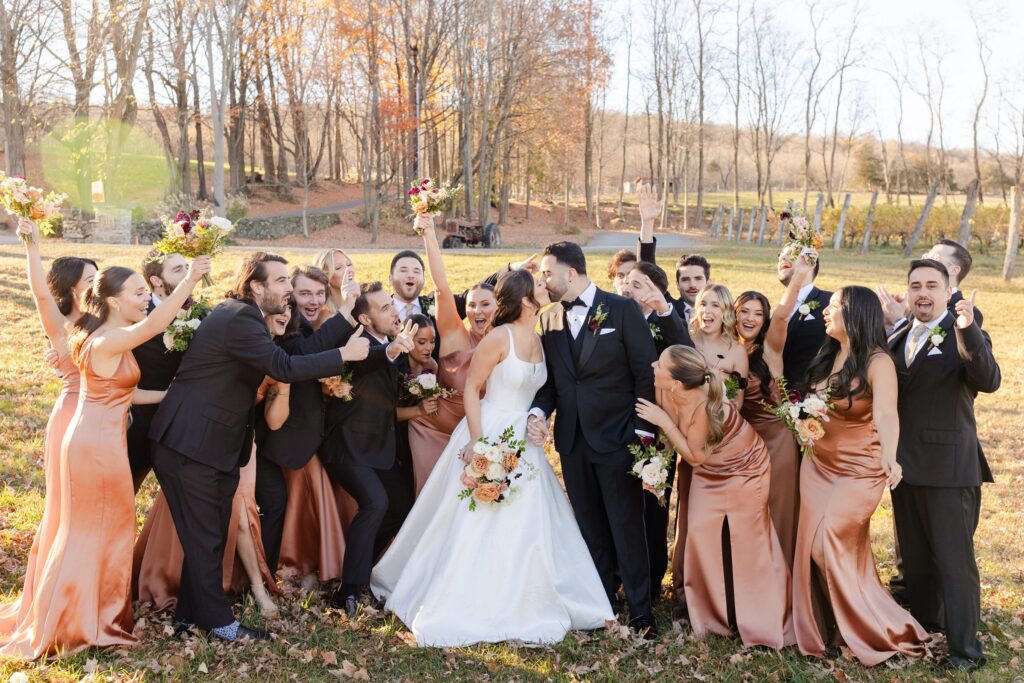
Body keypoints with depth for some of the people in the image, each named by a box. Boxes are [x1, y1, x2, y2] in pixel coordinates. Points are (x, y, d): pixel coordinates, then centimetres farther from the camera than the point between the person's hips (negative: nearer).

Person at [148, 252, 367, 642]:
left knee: (210, 536, 16)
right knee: (205, 537, 2)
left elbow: (295, 350, 8)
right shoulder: (240, 319, -20)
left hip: (216, 446, 10)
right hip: (190, 446, -10)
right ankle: (219, 622, 13)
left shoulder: (244, 316, 13)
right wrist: (344, 355, -18)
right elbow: (285, 368, -27)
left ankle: (191, 614, 28)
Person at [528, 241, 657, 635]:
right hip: (572, 439, 5)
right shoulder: (550, 320, 8)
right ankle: (602, 602, 27)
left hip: (617, 438, -5)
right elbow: (550, 379, 12)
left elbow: (645, 372, -7)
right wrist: (538, 412, -8)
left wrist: (642, 431, -12)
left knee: (627, 528, 1)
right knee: (591, 528, 13)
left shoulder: (622, 309, -6)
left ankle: (640, 612, 13)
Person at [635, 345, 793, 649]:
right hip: (711, 474, 6)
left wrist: (663, 421, -29)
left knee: (743, 545, 5)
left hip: (742, 473, -6)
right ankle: (714, 611, 26)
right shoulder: (667, 393, -19)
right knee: (701, 537, 6)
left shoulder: (703, 407, -38)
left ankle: (760, 622, 25)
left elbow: (695, 456, -23)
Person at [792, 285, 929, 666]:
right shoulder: (829, 355, 6)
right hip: (818, 464, 7)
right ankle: (820, 628, 19)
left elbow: (886, 414, -34)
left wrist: (890, 457, -49)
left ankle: (877, 632, 11)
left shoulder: (877, 362, -17)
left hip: (858, 470, -7)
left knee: (831, 547, -8)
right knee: (811, 546, 5)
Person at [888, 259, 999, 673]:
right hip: (905, 464, 6)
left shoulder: (965, 336, -9)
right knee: (914, 555, 20)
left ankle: (965, 647, 11)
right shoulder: (897, 340, 9)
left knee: (954, 559, 0)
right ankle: (923, 622, 37)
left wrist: (968, 331, -40)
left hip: (948, 467, -6)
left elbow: (988, 381, -27)